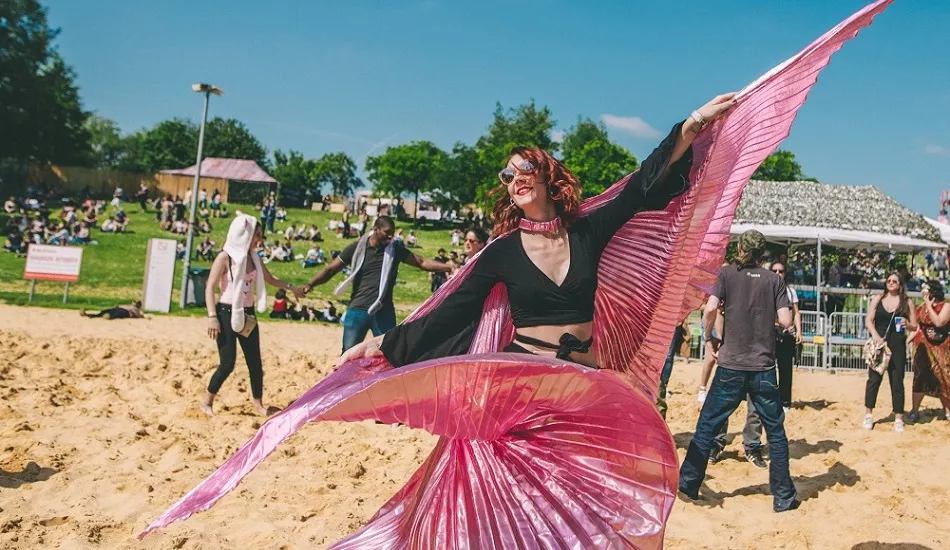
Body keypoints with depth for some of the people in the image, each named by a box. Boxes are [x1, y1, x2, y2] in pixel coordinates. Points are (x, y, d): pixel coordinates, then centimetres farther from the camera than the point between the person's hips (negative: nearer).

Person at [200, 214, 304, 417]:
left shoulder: (253, 258, 7)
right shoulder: (225, 257, -10)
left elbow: (270, 279, 22)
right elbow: (210, 287, -12)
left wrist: (290, 287, 13)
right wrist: (212, 316, -18)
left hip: (247, 315, 6)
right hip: (227, 313, -6)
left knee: (255, 362, 6)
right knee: (227, 364, -7)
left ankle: (258, 404, 18)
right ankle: (206, 402, 13)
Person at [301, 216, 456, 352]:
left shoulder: (396, 249, 2)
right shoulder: (357, 248, -3)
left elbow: (422, 262, 0)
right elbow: (331, 269, 0)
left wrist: (448, 267, -12)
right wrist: (310, 284, -14)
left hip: (384, 312, 2)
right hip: (357, 310, -1)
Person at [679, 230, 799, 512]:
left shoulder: (727, 274, 0)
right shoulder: (774, 279, 4)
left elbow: (710, 309, -15)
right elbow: (786, 321, -4)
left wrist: (709, 338, 1)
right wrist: (768, 310, 16)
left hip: (731, 366, -1)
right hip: (764, 368, 1)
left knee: (707, 425, 7)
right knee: (775, 430, 11)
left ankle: (688, 483, 11)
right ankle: (784, 496, 15)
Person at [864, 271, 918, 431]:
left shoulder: (907, 302, 5)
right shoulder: (878, 299, 5)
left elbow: (915, 326, 6)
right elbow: (868, 320, 0)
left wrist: (907, 324, -17)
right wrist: (875, 336, -16)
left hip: (897, 346, 0)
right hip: (878, 343, 0)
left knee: (897, 382, 2)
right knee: (874, 379, 0)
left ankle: (898, 419, 8)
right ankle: (868, 415, 9)